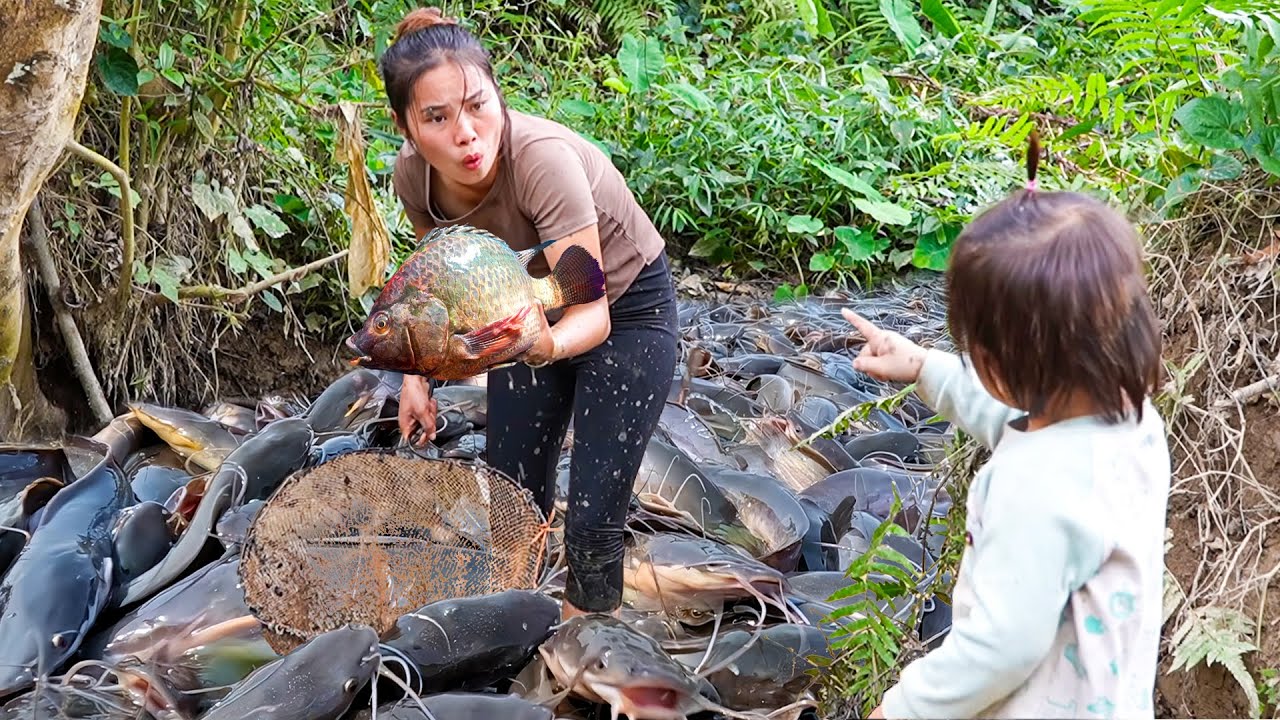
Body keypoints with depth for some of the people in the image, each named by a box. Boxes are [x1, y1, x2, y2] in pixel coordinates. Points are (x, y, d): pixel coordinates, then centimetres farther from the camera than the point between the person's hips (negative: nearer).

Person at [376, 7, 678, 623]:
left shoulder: (543, 157, -38)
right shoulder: (413, 175, -19)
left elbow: (591, 314, -37)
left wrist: (550, 346, -58)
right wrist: (416, 374, -2)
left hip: (628, 309, -5)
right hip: (534, 308, 6)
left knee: (593, 519, -11)